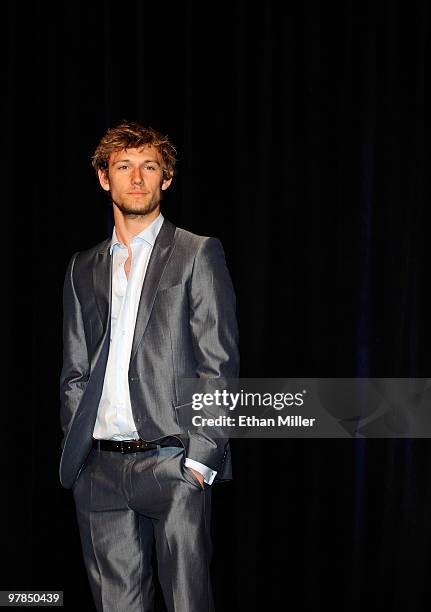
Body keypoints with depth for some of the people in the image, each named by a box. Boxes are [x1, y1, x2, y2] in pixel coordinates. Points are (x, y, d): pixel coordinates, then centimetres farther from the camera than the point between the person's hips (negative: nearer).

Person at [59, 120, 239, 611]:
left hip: (172, 464, -4)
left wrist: (199, 458, -10)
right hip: (100, 470, 4)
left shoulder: (198, 254, 3)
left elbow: (219, 365, -3)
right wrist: (76, 450, 6)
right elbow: (74, 372, 18)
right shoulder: (83, 268, 17)